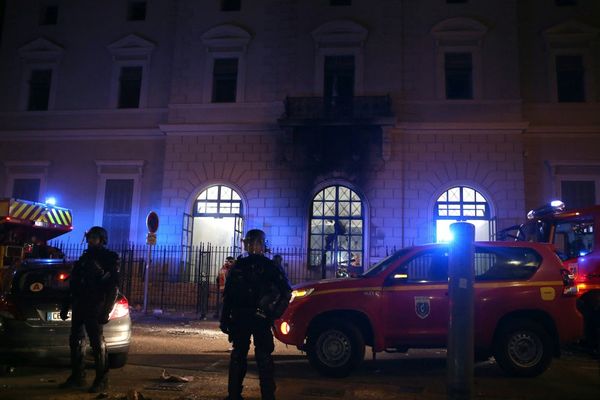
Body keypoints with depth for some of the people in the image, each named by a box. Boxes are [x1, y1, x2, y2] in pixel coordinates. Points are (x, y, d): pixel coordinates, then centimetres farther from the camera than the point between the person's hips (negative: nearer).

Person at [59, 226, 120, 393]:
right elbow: (73, 285, 22)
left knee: (97, 342, -5)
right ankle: (77, 376, 20)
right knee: (75, 341, 10)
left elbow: (113, 287, -10)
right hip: (79, 306, 7)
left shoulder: (109, 259, -4)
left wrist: (106, 310, -18)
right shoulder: (84, 258, 18)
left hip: (95, 308, -7)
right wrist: (66, 306, 18)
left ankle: (102, 380, 1)